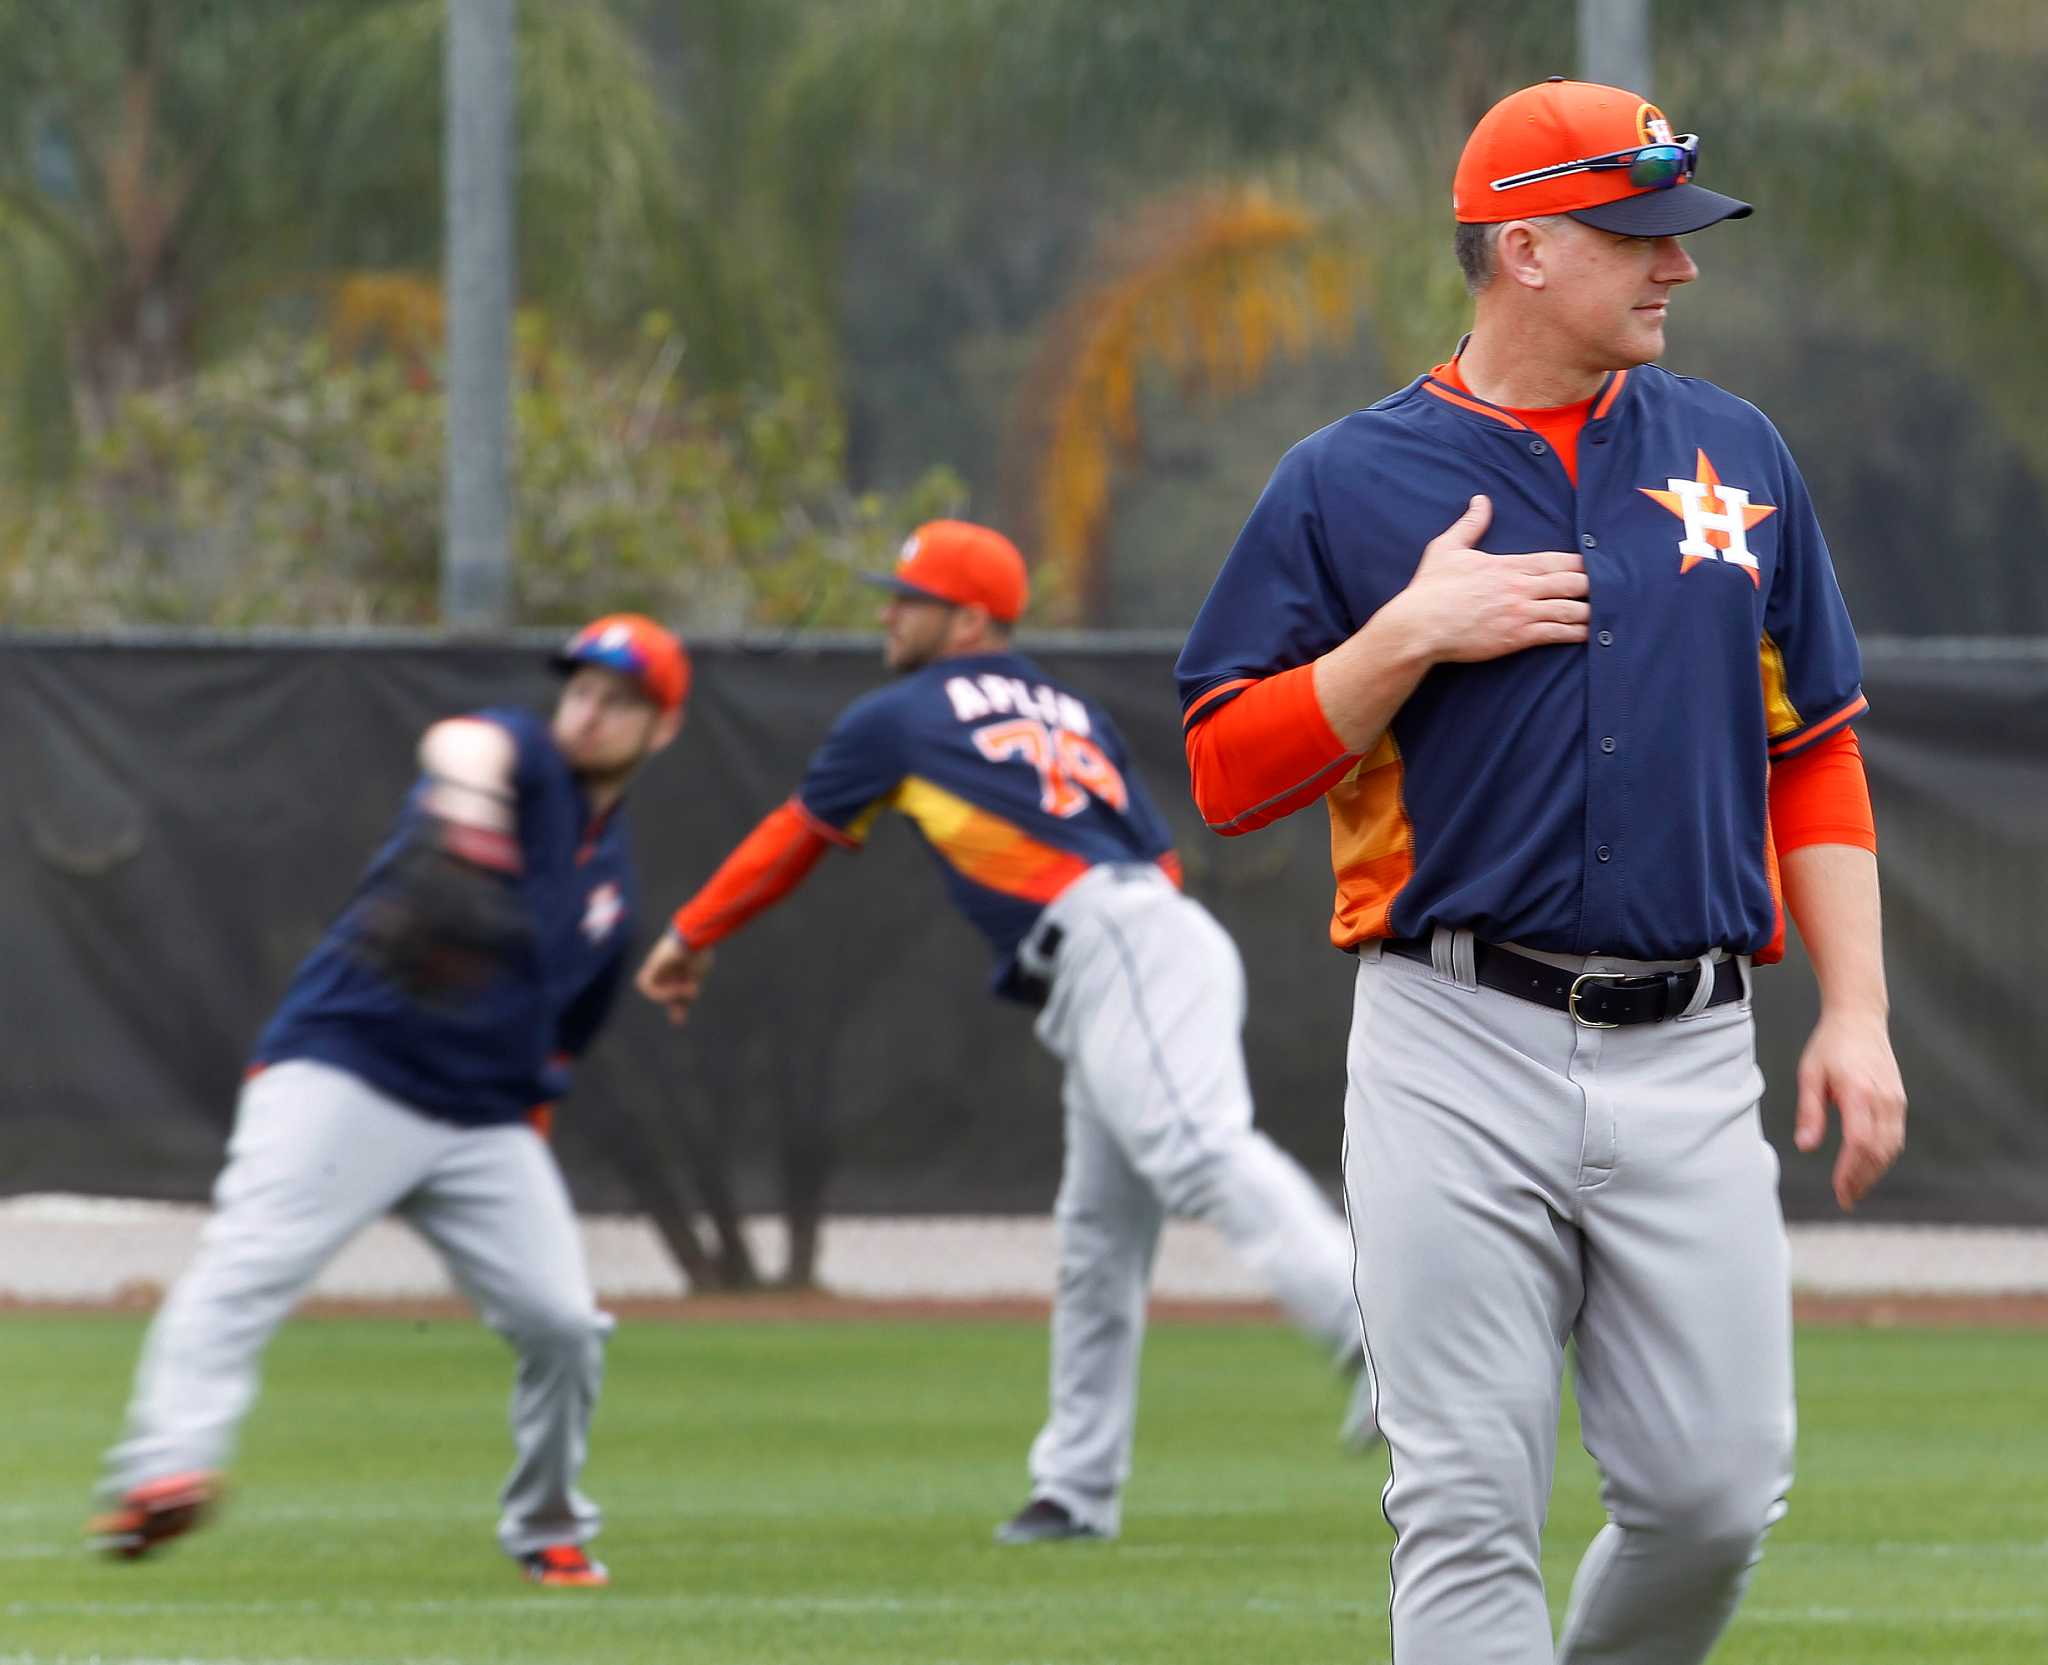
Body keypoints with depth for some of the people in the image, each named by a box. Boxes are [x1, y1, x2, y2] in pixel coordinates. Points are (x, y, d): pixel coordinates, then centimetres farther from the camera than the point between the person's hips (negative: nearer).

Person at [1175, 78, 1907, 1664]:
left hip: (1686, 1057, 3)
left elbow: (1814, 755, 15)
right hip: (1458, 1057, -3)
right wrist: (1410, 637, -12)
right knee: (1471, 1519, -5)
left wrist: (1856, 1014, 6)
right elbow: (1230, 775, 1)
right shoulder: (1346, 486, 3)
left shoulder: (1734, 454, 13)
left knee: (1715, 1494, -2)